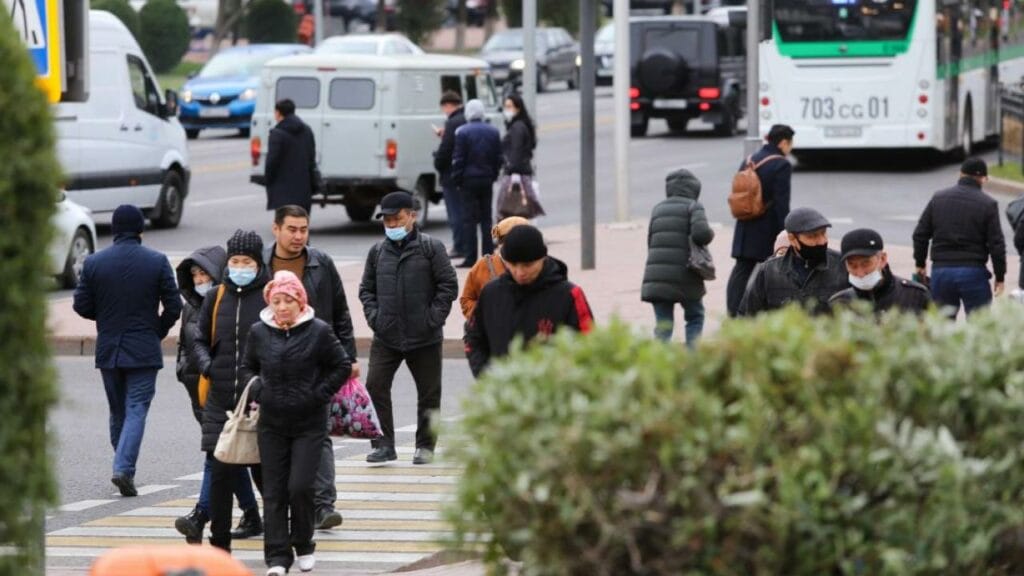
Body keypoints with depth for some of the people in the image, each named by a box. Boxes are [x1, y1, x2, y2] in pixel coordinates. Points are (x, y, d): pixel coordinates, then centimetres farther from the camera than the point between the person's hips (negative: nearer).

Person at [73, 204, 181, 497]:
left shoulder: (94, 262, -2)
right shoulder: (157, 262, -6)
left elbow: (81, 305, 0)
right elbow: (173, 306, -6)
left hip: (108, 350, 2)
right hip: (144, 351, -2)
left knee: (117, 411, 15)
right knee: (137, 410, -3)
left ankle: (124, 468, 20)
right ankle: (124, 468, -18)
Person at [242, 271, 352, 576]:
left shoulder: (319, 331, -7)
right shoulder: (259, 332, 2)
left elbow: (342, 367, 2)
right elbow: (247, 367, 17)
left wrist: (319, 395, -7)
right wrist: (258, 391, -1)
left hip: (309, 423, -3)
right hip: (271, 424, 3)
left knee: (300, 486, -8)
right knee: (274, 491, 1)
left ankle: (304, 545, 14)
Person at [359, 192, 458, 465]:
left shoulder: (431, 248, -3)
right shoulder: (378, 251, 9)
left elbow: (448, 286, -4)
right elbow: (366, 288, 17)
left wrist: (434, 317, -11)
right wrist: (373, 315, 2)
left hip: (425, 339, -2)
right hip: (385, 337, 3)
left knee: (428, 392, 7)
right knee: (375, 386, -9)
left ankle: (425, 445, 20)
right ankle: (384, 444, -3)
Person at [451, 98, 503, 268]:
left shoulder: (462, 132, -10)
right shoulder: (493, 132, 6)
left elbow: (458, 159, -11)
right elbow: (498, 158, 9)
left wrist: (457, 179, -3)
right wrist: (493, 176, 15)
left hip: (469, 180, -5)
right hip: (487, 181, 5)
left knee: (469, 219, -2)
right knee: (486, 219, 11)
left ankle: (470, 257, -6)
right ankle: (488, 255, 11)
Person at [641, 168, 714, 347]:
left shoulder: (657, 209, 15)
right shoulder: (693, 207, -1)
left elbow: (650, 241, 14)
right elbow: (700, 233, -17)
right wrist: (710, 234, 4)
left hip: (656, 276, 3)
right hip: (684, 276, -3)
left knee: (663, 323, 5)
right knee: (695, 317, 16)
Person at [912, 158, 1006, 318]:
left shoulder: (938, 198, 6)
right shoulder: (987, 204, -5)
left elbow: (920, 234, 8)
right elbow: (996, 244, -6)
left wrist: (920, 264, 20)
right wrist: (1000, 277, 3)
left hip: (940, 270, 3)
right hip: (973, 272, -3)